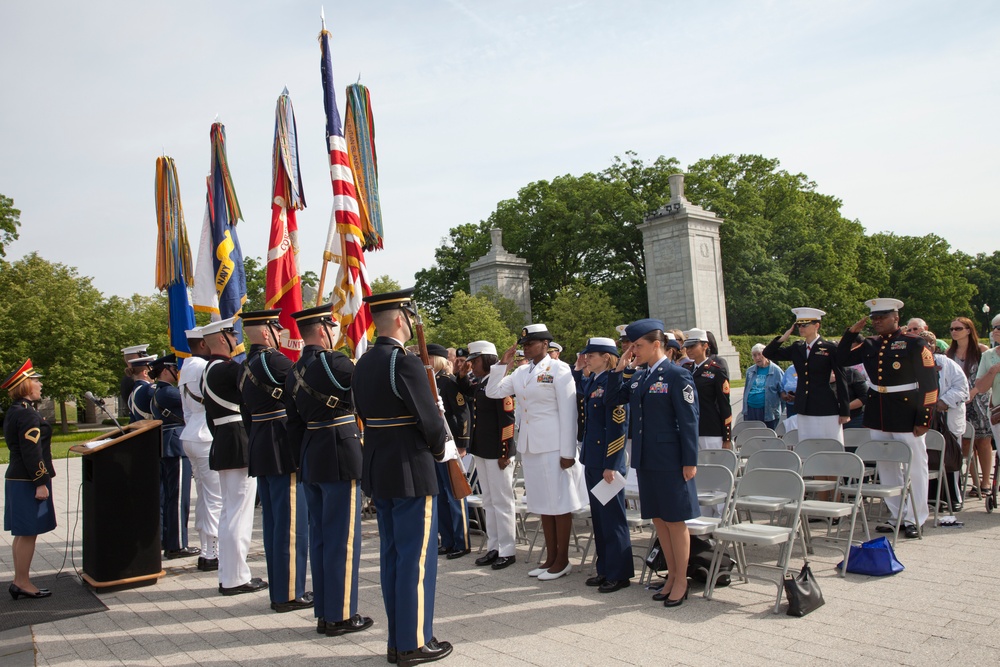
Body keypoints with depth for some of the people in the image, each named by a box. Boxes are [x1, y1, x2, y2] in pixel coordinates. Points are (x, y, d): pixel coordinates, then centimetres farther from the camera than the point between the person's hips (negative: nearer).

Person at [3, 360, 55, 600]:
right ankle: (22, 583, 4)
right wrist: (41, 483, -19)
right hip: (28, 481, -10)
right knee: (28, 534, -3)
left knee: (22, 534, 15)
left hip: (17, 479, 10)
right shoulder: (27, 414, -17)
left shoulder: (14, 412, 14)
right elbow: (32, 452, -21)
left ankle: (20, 580, 22)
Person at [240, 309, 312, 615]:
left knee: (273, 521, 15)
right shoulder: (272, 360, -15)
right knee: (292, 521, -2)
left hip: (260, 450, 10)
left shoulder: (246, 367, 14)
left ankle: (278, 589, 23)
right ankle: (290, 594, 5)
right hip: (283, 451, -9)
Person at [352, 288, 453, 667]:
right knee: (417, 558, 2)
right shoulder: (405, 363, -18)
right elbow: (431, 420, -17)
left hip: (377, 470, 9)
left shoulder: (363, 364, 8)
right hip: (410, 472, -8)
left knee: (391, 555, 15)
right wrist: (443, 451, 1)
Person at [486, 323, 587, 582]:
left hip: (554, 445, -7)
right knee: (542, 503, 13)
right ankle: (551, 557, 24)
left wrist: (568, 451, -15)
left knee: (560, 502, 3)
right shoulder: (521, 372, 10)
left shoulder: (559, 369, -9)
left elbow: (568, 412, -13)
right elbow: (493, 392, 11)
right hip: (529, 444, 7)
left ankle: (562, 560, 14)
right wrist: (503, 363, 1)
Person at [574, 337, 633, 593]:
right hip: (591, 458, 9)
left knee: (612, 516, 1)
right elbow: (579, 392, 32)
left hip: (607, 460, -9)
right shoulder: (590, 380, 8)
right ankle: (605, 569, 27)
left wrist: (610, 465, -19)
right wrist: (577, 369, 16)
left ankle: (619, 574, 13)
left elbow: (618, 427, -19)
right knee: (598, 515, 15)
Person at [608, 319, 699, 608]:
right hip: (645, 459, 7)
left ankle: (681, 581, 18)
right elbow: (614, 397, 15)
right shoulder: (639, 377, 10)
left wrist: (689, 461, -14)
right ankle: (672, 575, 28)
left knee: (674, 520, 4)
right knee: (658, 519, 14)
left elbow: (689, 420, -13)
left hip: (669, 460, -7)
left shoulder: (677, 375, -12)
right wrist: (621, 368, 3)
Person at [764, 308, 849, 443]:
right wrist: (783, 338, -3)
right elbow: (768, 353, 11)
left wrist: (845, 412, -5)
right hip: (803, 409, 5)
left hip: (826, 409, -5)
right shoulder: (796, 348, 9)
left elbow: (841, 380, -4)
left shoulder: (830, 349, -5)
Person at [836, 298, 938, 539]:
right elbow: (841, 359, 14)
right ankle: (896, 516, 23)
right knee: (886, 468, 12)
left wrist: (924, 419, -12)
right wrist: (851, 332, 3)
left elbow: (930, 384, -8)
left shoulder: (915, 344, -7)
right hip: (878, 416, 6)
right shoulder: (870, 345, 7)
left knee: (915, 468, 3)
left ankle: (914, 519, 13)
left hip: (906, 416, -5)